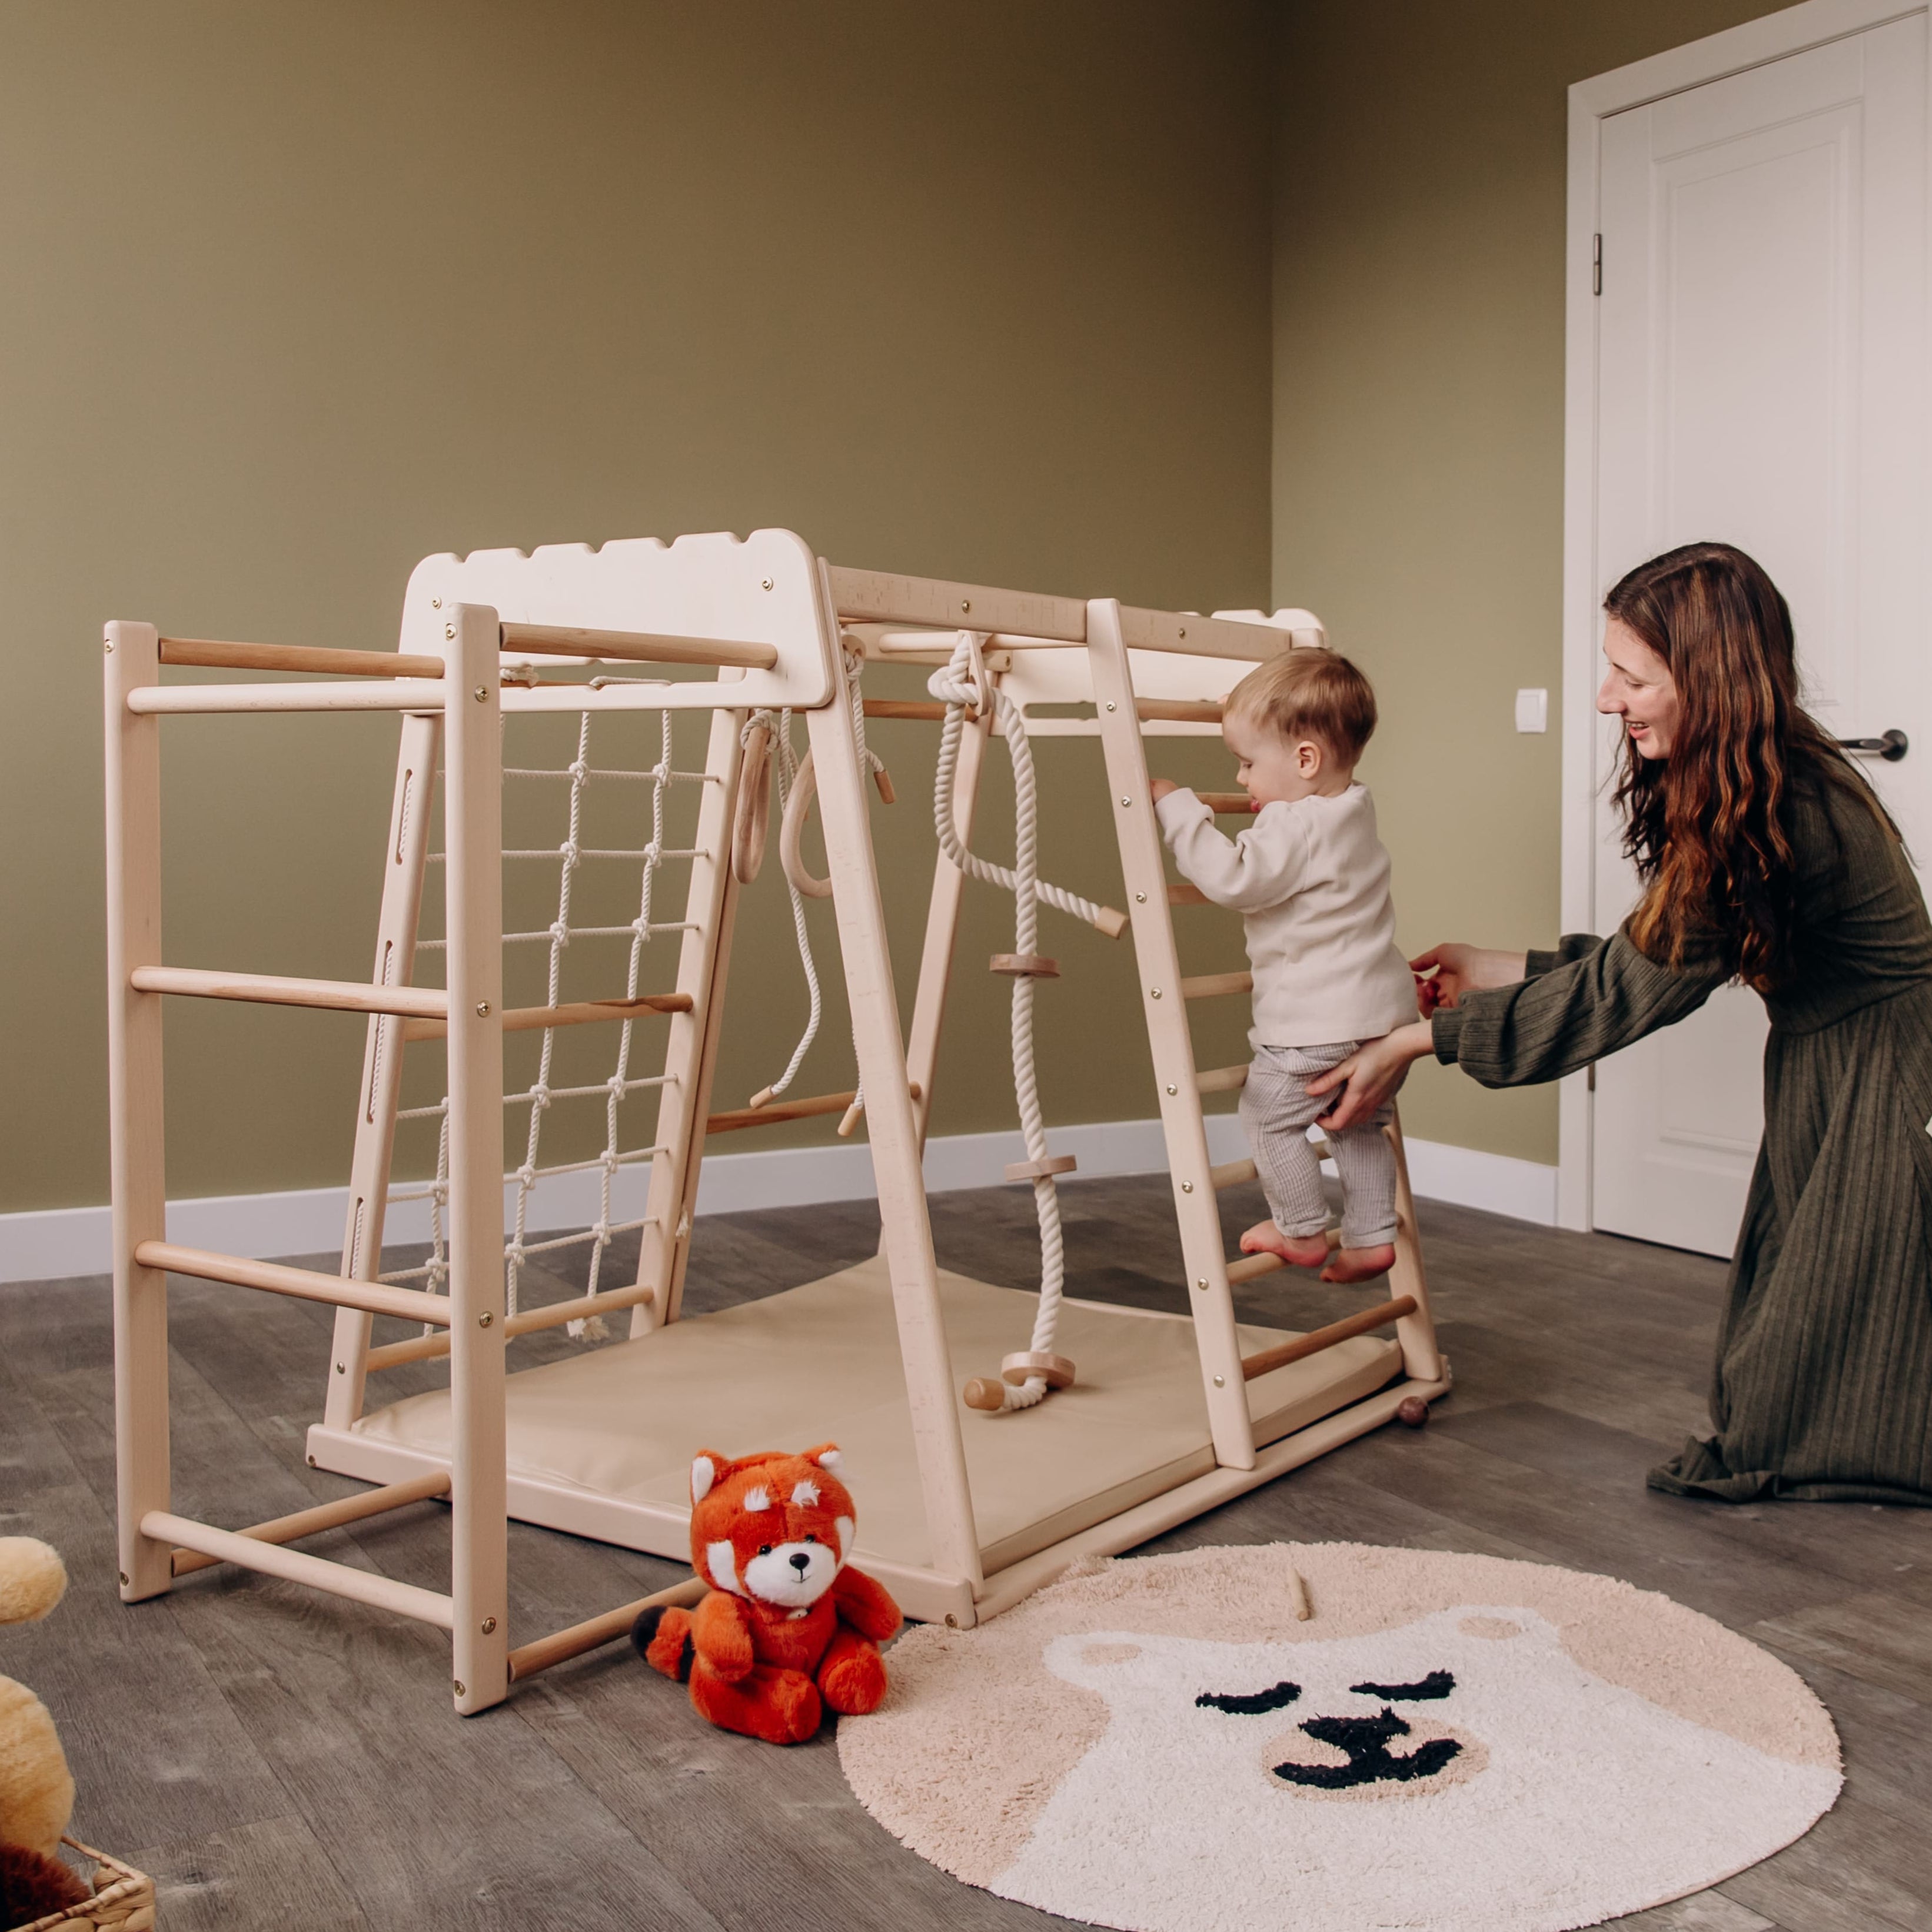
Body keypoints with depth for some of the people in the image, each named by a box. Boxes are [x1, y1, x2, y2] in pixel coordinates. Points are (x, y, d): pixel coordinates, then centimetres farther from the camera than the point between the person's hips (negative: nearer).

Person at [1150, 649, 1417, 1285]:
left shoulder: (1295, 829, -21)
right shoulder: (1352, 810, 11)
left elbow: (1232, 879, -27)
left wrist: (1177, 806, -21)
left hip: (1320, 1024, -10)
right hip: (1384, 1011, 10)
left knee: (1269, 1113, 7)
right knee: (1361, 1122, 22)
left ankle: (1303, 1232, 17)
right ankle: (1371, 1237, 26)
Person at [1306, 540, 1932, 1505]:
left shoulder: (1786, 820, -31)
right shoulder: (1732, 790, -2)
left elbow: (1629, 991, -27)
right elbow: (1649, 957, 4)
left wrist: (1425, 1039, -23)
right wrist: (1504, 969, 2)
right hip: (1820, 1065, 9)